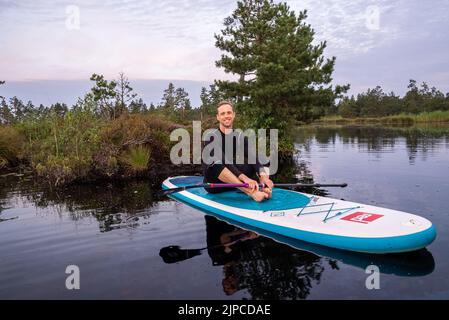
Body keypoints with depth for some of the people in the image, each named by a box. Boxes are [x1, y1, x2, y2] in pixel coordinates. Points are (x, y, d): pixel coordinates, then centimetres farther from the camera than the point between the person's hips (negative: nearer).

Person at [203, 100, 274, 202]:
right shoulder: (212, 137, -11)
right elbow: (223, 161, -26)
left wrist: (263, 175, -33)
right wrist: (245, 178, -41)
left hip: (235, 181, 5)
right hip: (215, 183, -5)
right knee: (215, 164, -34)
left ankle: (264, 188, -40)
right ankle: (251, 192, -48)